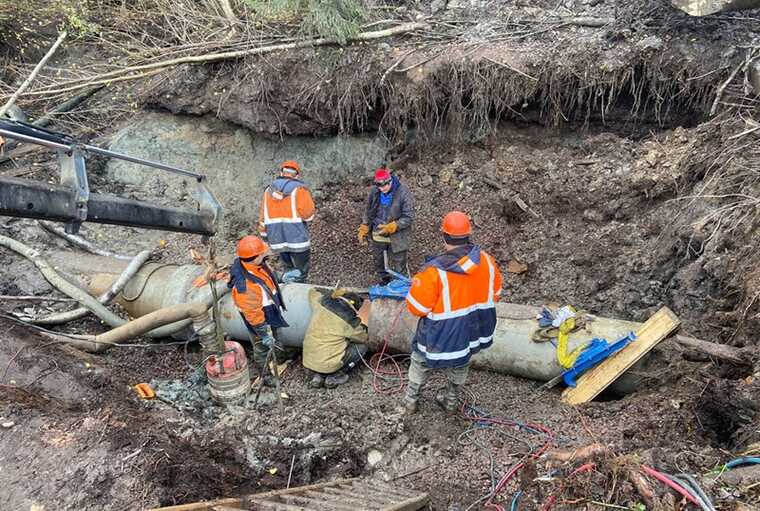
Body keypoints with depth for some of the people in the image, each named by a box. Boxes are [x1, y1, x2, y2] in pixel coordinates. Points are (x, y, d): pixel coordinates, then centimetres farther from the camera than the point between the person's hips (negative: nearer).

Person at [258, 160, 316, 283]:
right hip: (297, 238, -5)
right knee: (300, 273, 7)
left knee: (289, 269, 22)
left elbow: (262, 217, 13)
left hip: (276, 240, 5)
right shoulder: (299, 189, -6)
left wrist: (263, 234, 22)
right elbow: (308, 214, -15)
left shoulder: (269, 190, 11)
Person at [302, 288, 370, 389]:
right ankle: (334, 377, 5)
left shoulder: (321, 302, -2)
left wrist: (333, 293, 22)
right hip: (328, 365, -6)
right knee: (362, 347, 8)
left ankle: (317, 375, 15)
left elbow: (313, 291, 22)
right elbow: (363, 338, 3)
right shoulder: (349, 320, -15)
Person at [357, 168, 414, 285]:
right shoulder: (374, 192, -9)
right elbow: (368, 212, 7)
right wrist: (363, 231, 5)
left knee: (399, 267, 9)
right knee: (379, 262, 23)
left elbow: (408, 218, -20)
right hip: (378, 236, 5)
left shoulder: (403, 192, -23)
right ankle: (383, 284, 47)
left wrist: (391, 227, -29)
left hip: (397, 237, -4)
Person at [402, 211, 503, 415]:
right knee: (459, 367, 30)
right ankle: (452, 402, 50)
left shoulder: (435, 271, -31)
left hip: (441, 336, -4)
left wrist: (417, 284, -2)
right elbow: (494, 294, 1)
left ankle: (410, 404, 42)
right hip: (472, 333, 4)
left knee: (420, 366, 23)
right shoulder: (486, 261, -16)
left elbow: (416, 307, -21)